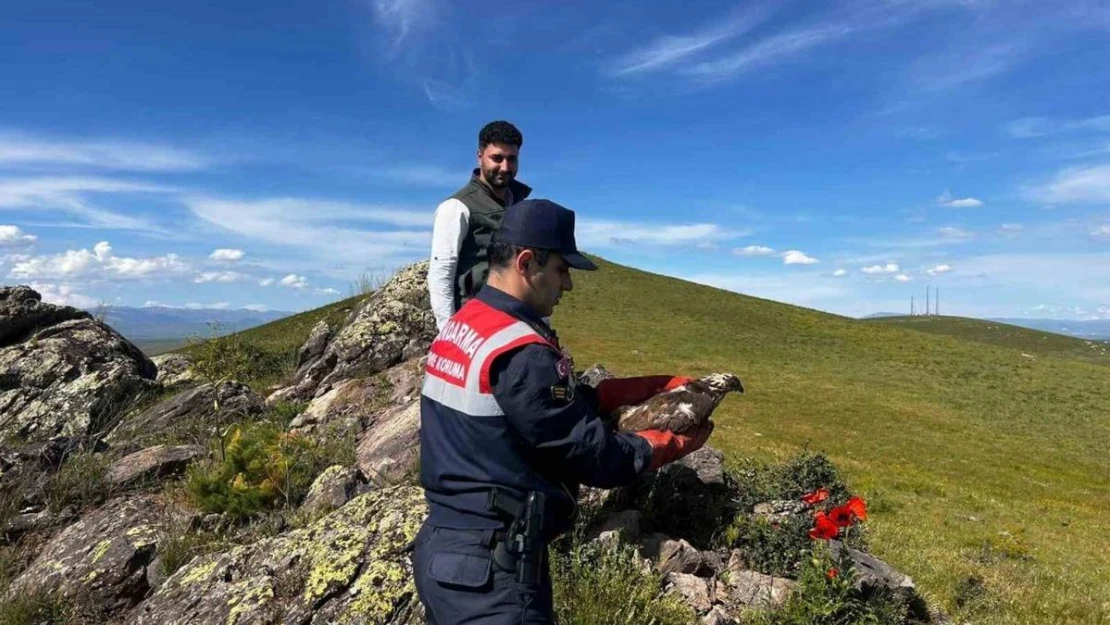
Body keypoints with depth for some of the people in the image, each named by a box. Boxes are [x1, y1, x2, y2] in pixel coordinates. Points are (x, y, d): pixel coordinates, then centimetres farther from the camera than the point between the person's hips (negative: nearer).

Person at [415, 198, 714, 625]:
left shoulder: (460, 326, 6)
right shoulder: (519, 351, -24)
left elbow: (564, 402, 8)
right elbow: (596, 457, -16)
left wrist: (656, 387, 7)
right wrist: (677, 442, 1)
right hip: (488, 568, -9)